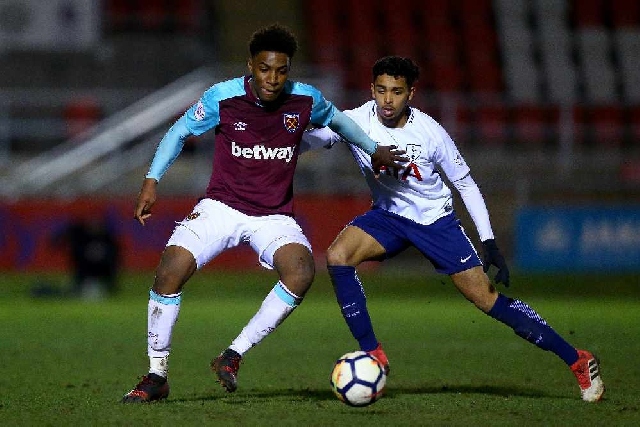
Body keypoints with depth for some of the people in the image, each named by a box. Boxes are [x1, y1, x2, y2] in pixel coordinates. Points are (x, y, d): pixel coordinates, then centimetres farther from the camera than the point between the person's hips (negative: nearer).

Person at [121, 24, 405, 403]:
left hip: (275, 216, 1)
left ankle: (233, 357, -16)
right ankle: (157, 376, -6)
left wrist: (374, 149, 19)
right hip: (220, 207, -1)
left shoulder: (306, 100, -6)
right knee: (170, 270, -23)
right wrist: (151, 182, -4)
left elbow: (336, 119, 18)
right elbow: (179, 132, 4)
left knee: (302, 272, -30)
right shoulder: (222, 97, -11)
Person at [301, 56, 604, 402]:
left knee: (486, 298, -7)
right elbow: (307, 139, -23)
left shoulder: (429, 132, -20)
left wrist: (489, 243, -13)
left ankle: (577, 361, 3)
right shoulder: (357, 122, -18)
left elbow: (465, 183, -9)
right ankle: (373, 357, -13)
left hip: (436, 220, -3)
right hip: (387, 216, 3)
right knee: (337, 257, -24)